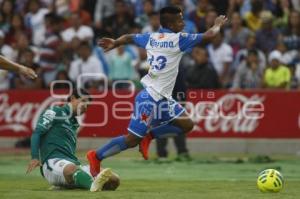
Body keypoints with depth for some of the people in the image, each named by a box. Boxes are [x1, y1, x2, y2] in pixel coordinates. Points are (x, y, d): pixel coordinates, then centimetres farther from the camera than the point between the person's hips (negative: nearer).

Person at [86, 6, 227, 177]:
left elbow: (130, 37, 22)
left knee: (187, 124, 9)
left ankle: (149, 136, 11)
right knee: (132, 139, -2)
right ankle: (97, 156, 9)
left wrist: (115, 43, 40)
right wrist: (218, 25, 10)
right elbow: (209, 35, -10)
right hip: (151, 99, -9)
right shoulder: (178, 39, -14)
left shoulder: (151, 38, 7)